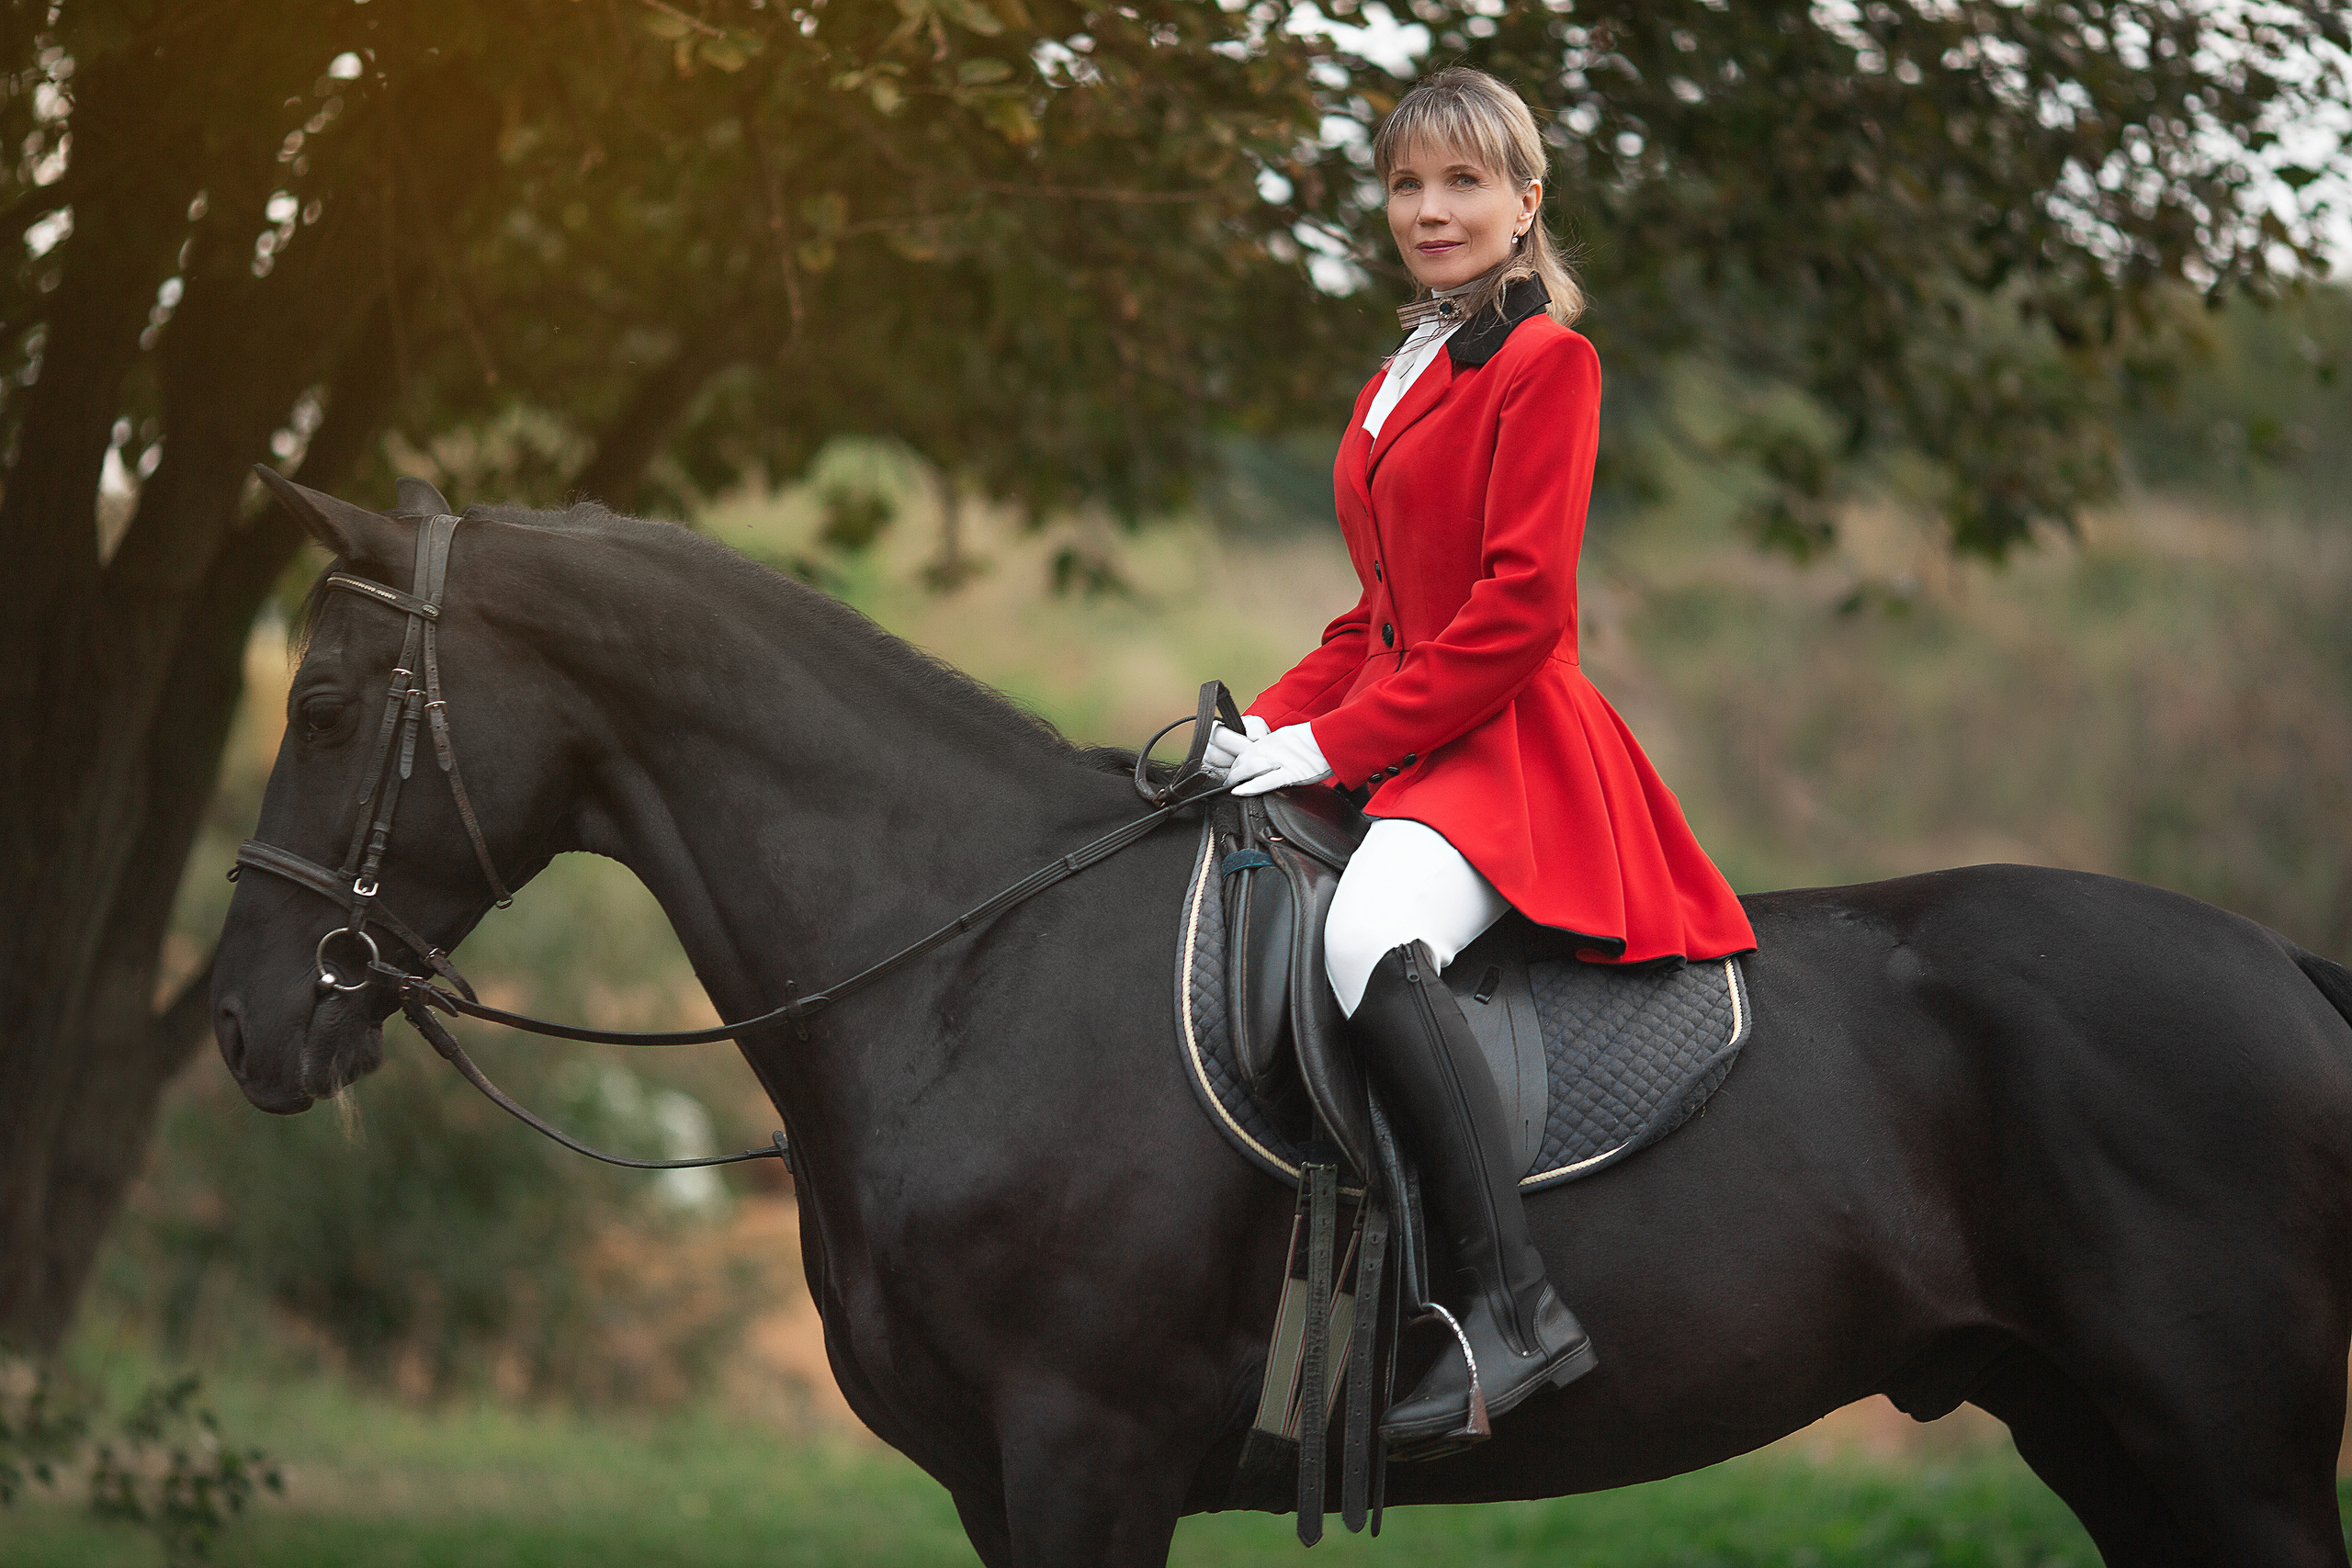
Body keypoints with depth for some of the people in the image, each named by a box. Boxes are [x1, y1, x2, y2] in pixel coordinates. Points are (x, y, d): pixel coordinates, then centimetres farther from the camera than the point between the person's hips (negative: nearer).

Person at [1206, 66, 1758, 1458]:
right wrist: (1272, 726, 6)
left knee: (1371, 938, -37)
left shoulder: (1545, 361, -7)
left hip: (1511, 744, -10)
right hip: (1401, 743, 10)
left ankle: (1516, 1303, -38)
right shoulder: (1400, 383, 20)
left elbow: (1519, 606, -16)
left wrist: (1336, 742, -18)